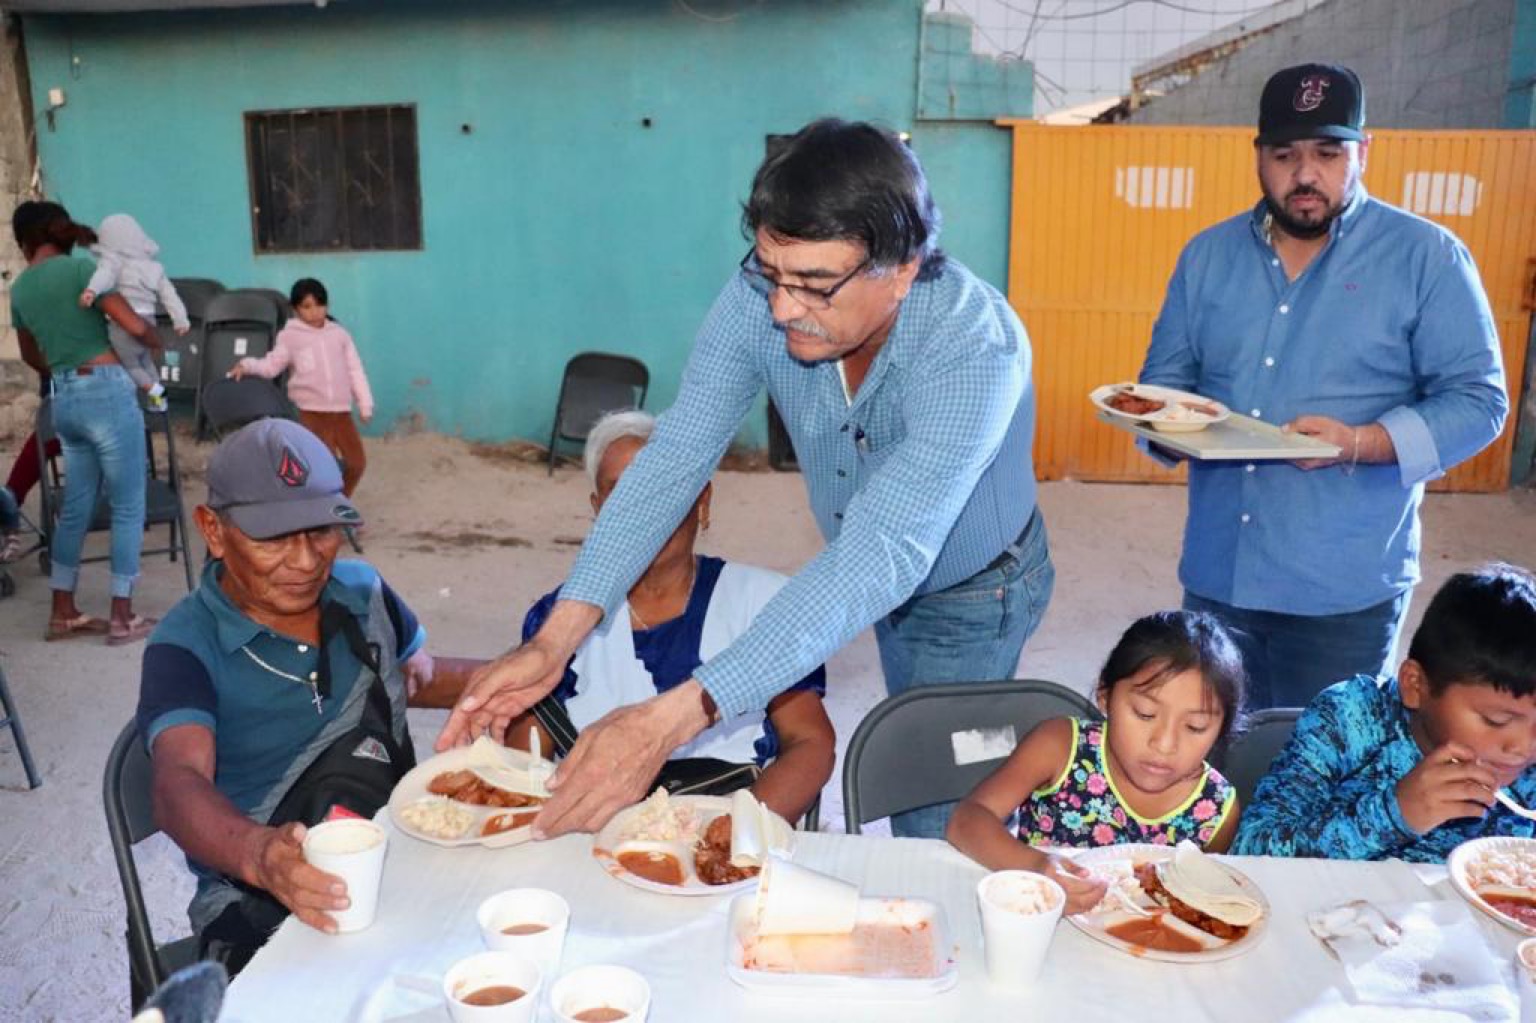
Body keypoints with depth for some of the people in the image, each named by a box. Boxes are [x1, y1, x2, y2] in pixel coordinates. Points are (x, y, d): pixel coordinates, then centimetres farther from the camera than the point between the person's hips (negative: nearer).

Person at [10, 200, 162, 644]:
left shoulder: (19, 289, 13)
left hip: (64, 401, 6)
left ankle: (63, 612, 21)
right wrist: (157, 341, 9)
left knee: (75, 506, 16)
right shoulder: (80, 267, -7)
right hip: (106, 393, -6)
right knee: (127, 507, 1)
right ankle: (122, 617, 4)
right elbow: (134, 326, -13)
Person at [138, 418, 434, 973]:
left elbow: (421, 666, 26)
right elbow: (179, 783, -24)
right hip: (254, 901, -5)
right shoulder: (186, 646, -8)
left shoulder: (363, 589, 7)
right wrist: (258, 854, -46)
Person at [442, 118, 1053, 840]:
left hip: (973, 594, -4)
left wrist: (673, 719, -57)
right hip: (876, 576, 4)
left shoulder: (976, 348, -40)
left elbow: (879, 557, -48)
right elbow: (677, 455, -26)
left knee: (931, 824, 3)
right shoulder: (759, 298, -25)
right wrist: (554, 641, -38)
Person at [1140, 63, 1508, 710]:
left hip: (1344, 590, -3)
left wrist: (1358, 444, -23)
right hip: (1216, 576, 4)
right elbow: (1164, 379, 11)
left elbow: (1477, 400, -7)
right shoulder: (1207, 255, 7)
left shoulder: (1426, 257, -5)